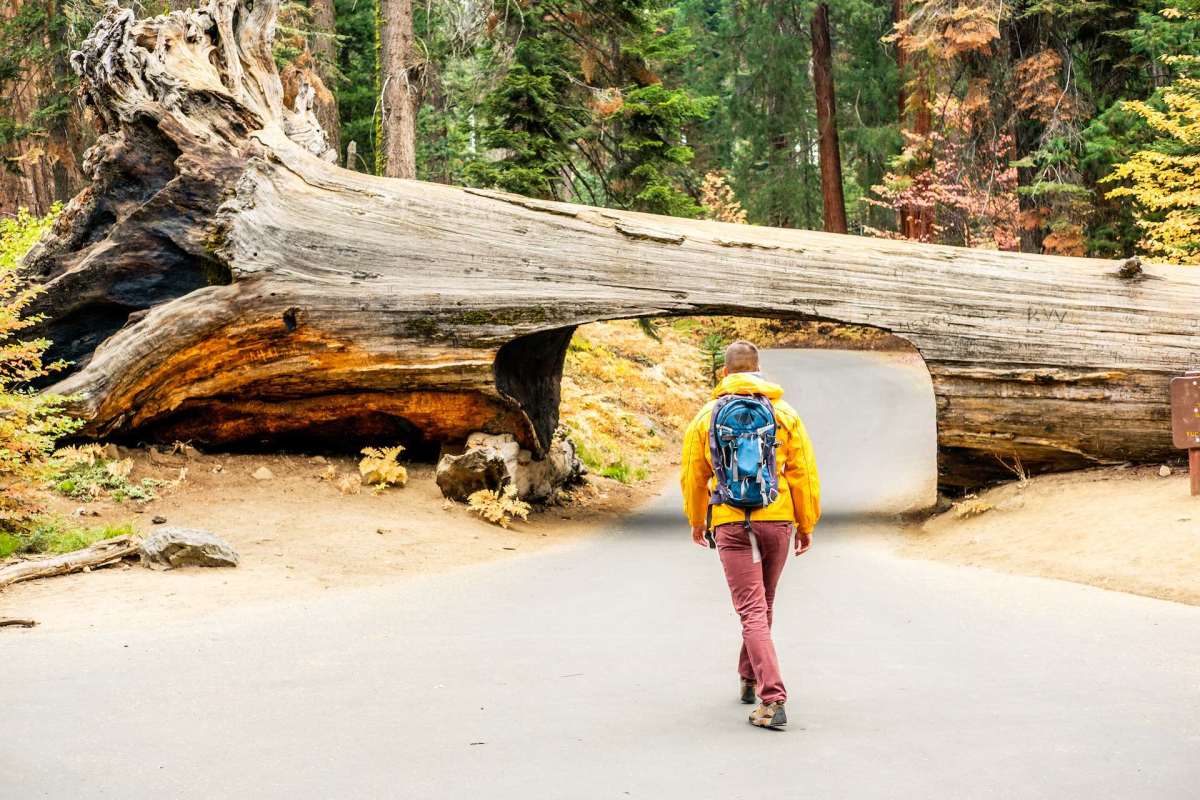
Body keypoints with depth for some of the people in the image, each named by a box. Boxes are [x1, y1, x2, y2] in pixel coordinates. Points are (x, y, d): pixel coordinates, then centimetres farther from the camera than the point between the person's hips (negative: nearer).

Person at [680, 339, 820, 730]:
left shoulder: (707, 416, 4)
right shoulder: (785, 413, 3)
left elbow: (693, 476, 11)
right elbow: (803, 474, 1)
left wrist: (696, 521, 27)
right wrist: (806, 525, 11)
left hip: (730, 523, -2)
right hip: (777, 520, 2)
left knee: (752, 611, -5)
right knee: (763, 604, 21)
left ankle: (773, 700, -19)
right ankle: (749, 678, 38)